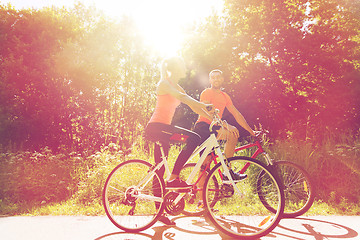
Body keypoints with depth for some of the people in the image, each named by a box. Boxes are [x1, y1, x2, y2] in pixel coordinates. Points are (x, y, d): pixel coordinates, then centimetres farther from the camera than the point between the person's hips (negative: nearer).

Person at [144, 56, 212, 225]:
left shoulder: (176, 87, 21)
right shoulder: (164, 83, -5)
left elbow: (193, 105, 17)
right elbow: (181, 97, -24)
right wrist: (204, 105, -32)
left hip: (163, 129, 9)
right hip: (156, 127, -9)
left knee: (160, 170, 9)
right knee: (194, 138, -23)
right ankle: (173, 178, -20)